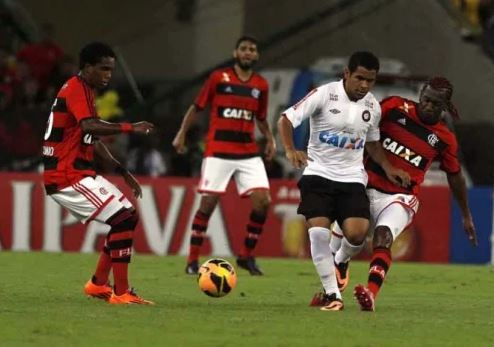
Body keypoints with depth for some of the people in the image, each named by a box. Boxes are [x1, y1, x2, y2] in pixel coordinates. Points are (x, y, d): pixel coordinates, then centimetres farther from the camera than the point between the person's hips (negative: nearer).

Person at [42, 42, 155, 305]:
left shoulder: (84, 92, 19)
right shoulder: (76, 90, -13)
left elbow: (93, 142, 25)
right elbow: (89, 126, -32)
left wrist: (123, 172, 20)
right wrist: (130, 128, -32)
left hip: (79, 173, 10)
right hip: (67, 177, -10)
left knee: (128, 217, 12)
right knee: (124, 219, -15)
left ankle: (98, 284, 16)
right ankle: (121, 293, -15)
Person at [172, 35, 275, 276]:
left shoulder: (261, 85, 9)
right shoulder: (219, 78, -1)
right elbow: (197, 107, 6)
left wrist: (269, 139, 4)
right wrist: (182, 134, -1)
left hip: (249, 153, 3)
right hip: (218, 151, -3)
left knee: (262, 201, -10)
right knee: (208, 203, -6)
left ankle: (247, 256, 6)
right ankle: (192, 260, 5)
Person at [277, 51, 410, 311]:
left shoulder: (372, 107, 3)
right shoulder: (324, 95, -12)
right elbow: (286, 119, -14)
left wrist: (388, 168, 7)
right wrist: (290, 150, -31)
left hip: (352, 178, 3)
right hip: (318, 174, -3)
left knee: (356, 234, -16)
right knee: (318, 231, -19)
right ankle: (332, 294, -8)